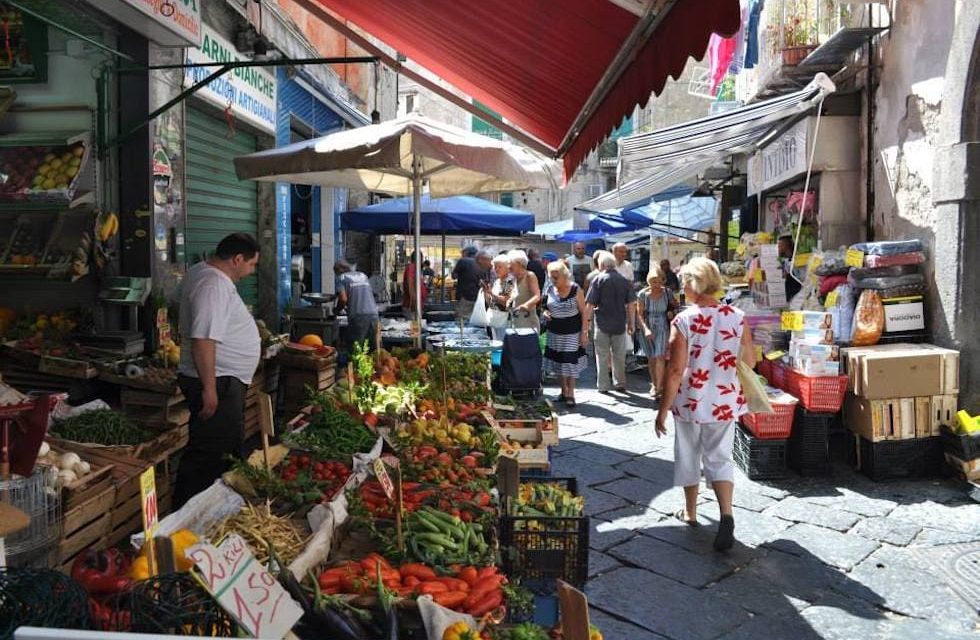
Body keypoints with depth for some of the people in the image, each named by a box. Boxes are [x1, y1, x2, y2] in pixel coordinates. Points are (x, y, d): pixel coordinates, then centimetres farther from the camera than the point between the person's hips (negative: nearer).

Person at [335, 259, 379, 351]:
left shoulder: (341, 278, 5)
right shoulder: (363, 275, 22)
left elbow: (343, 299, -8)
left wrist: (337, 309, 11)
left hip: (358, 316, -6)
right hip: (373, 313, 6)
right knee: (373, 348, 11)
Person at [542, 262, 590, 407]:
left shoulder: (575, 289, -10)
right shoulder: (550, 290, 2)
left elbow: (584, 312, -8)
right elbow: (546, 307, 18)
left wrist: (584, 332, -12)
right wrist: (545, 312, -6)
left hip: (572, 333, -4)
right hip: (554, 333, 5)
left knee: (570, 363, -3)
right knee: (558, 362, 9)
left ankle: (570, 394, 7)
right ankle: (564, 391, 23)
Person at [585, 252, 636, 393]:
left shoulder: (598, 279, -7)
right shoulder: (624, 280, 2)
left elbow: (591, 304, -11)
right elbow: (630, 304, 2)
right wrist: (631, 323, 10)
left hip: (602, 323, -3)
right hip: (620, 323, 3)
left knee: (602, 356, 8)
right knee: (619, 355, 14)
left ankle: (603, 386, 12)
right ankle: (620, 384, 22)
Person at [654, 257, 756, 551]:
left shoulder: (683, 321, -17)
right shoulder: (737, 317, -6)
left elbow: (676, 370, -18)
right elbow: (750, 362, 3)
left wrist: (663, 410, -10)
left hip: (690, 402, -2)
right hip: (725, 403, 3)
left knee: (689, 457, 17)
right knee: (719, 458, 13)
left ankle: (690, 512, 32)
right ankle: (726, 515, -5)